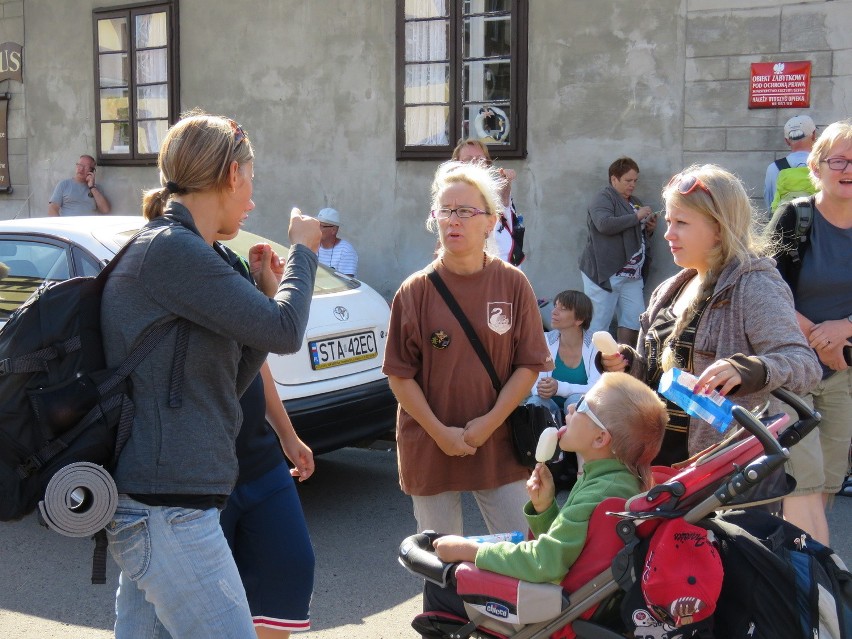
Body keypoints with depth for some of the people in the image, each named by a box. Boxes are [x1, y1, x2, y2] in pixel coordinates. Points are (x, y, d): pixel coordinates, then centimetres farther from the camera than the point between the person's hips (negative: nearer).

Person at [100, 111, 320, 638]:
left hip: (149, 506, 10)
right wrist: (303, 250, 2)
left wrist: (267, 291, 13)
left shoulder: (163, 248, 17)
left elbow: (228, 384, 18)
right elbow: (285, 332, -14)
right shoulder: (172, 249, -14)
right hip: (168, 511, -10)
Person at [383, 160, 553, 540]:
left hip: (498, 444, 0)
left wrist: (490, 422, -11)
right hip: (430, 448, 0)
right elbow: (399, 374, -3)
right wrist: (439, 432, -11)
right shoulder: (416, 291, -3)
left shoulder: (513, 284, -2)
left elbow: (528, 365, -2)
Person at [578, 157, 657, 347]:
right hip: (604, 273, -8)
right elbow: (605, 224, -23)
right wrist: (636, 217, -16)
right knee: (598, 326, -7)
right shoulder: (603, 199, -4)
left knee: (635, 322, 2)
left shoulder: (635, 203, 22)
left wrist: (649, 228, 11)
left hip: (631, 275, 8)